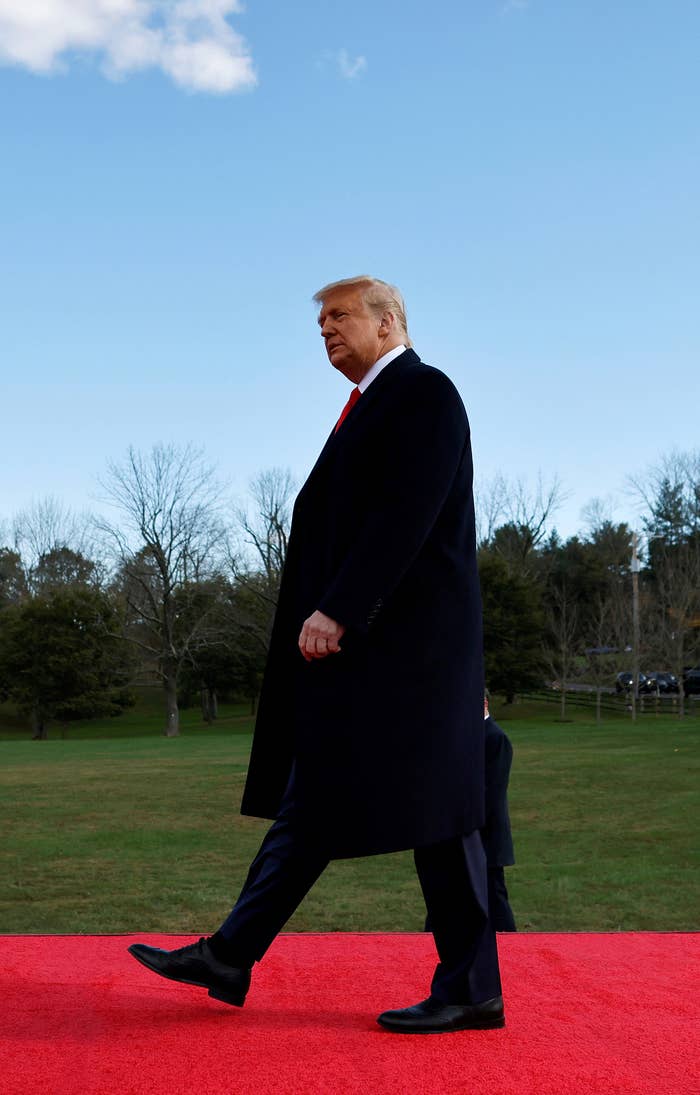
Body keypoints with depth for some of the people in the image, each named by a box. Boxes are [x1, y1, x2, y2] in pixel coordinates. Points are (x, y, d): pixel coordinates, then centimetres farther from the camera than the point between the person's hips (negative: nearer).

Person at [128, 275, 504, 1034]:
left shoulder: (424, 392, -8)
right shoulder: (371, 406, 21)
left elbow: (407, 517, -19)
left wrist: (335, 610, -22)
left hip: (403, 634, -10)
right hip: (359, 637, 10)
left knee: (428, 808, -5)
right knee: (312, 799, 9)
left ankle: (471, 988, 5)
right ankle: (230, 957, 14)